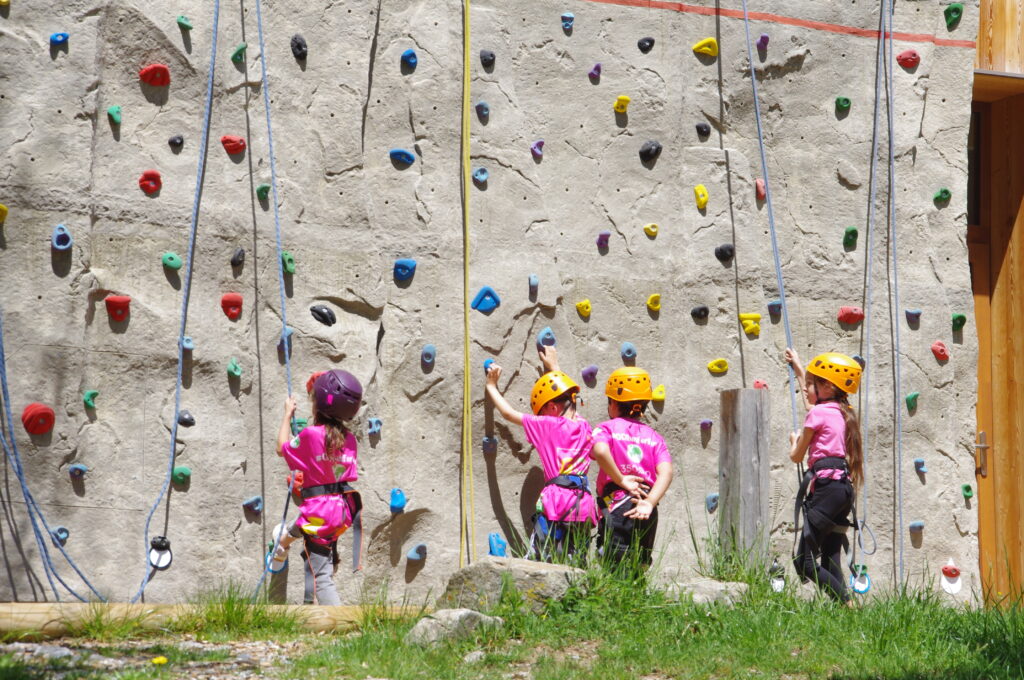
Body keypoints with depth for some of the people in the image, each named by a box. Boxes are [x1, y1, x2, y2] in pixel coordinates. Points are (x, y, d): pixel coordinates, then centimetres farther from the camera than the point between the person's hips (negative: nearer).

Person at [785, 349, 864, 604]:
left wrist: (795, 440, 26)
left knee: (805, 562, -10)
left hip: (827, 485, -9)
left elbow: (797, 456, 2)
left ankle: (848, 606, -20)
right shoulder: (844, 412, 19)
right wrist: (798, 367, 56)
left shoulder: (818, 413, -6)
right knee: (830, 563, 8)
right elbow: (811, 402, 43)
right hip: (845, 488, 9)